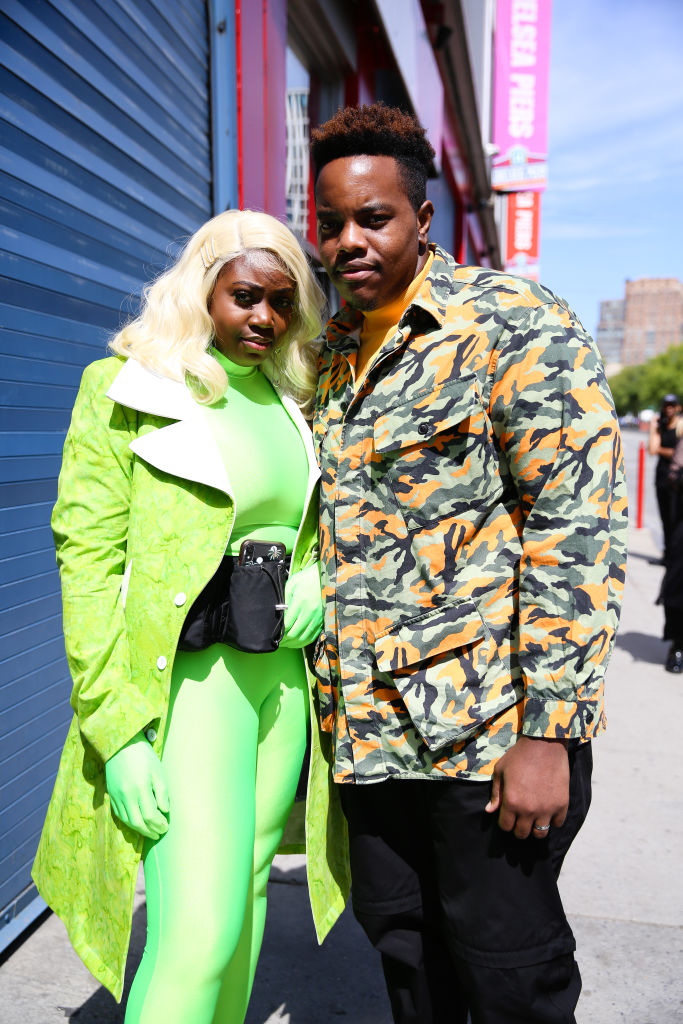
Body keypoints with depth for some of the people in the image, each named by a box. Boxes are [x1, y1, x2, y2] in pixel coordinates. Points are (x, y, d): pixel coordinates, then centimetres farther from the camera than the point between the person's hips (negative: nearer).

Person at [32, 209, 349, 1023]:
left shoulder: (292, 397, 11)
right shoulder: (126, 387, -6)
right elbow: (87, 557, -11)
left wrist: (320, 583, 0)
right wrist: (118, 728, -17)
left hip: (283, 674, 6)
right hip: (187, 677, -6)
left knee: (245, 890, 16)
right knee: (200, 931, -9)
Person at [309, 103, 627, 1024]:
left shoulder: (514, 326, -9)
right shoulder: (329, 353, 12)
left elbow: (579, 525, -15)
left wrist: (548, 731, -18)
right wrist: (328, 696, 17)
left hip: (492, 725, -6)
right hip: (370, 729, 6)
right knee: (402, 941, 20)